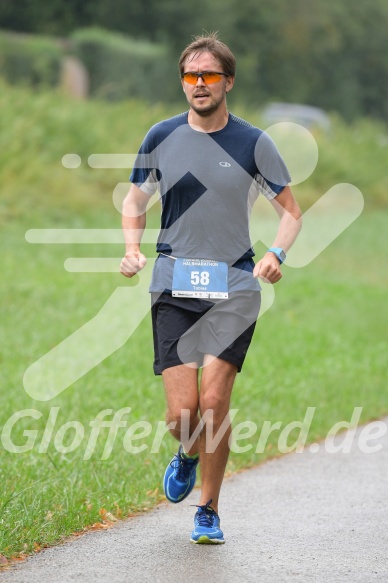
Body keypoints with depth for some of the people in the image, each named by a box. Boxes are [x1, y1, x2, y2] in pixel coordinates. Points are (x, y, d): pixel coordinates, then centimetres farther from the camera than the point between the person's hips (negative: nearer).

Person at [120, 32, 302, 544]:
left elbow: (291, 209, 10)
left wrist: (276, 253, -9)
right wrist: (132, 248, -1)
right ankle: (189, 455, 31)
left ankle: (209, 512, 6)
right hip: (174, 286, 1)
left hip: (234, 288, -1)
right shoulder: (161, 138, 6)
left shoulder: (253, 143, 2)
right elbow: (135, 201, 18)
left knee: (214, 401, -13)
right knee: (181, 413, -7)